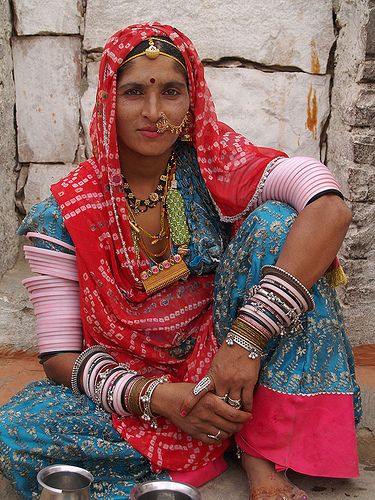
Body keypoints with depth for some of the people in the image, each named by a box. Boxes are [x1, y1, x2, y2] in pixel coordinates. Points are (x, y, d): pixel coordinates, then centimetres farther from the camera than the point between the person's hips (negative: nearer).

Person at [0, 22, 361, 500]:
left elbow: (330, 208, -26)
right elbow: (59, 355, -8)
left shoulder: (214, 161, -9)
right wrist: (160, 397, -25)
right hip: (132, 387, 0)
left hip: (225, 368, 1)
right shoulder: (64, 214, -8)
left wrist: (246, 339, -33)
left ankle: (260, 452, -17)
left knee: (275, 221, -22)